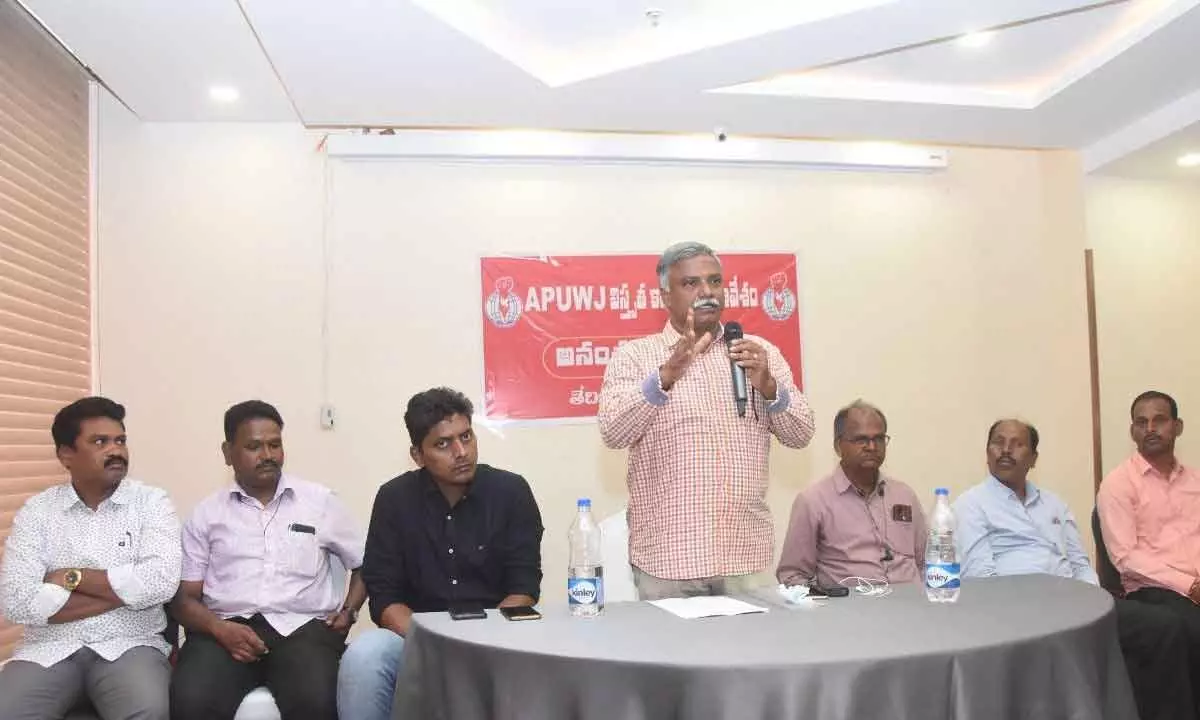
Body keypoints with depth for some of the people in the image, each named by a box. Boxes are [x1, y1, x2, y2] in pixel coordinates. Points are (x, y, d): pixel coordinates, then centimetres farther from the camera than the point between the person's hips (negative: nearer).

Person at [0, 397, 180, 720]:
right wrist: (125, 591, -11)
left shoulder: (152, 502, 2)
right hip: (50, 649, 2)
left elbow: (161, 583, -14)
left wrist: (71, 577, -8)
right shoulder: (37, 510, 6)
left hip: (129, 645, -1)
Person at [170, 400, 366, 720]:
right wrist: (219, 628, -11)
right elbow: (184, 596, 10)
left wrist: (349, 611, 2)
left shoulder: (320, 501, 12)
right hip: (227, 628, 1)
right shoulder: (206, 513, 13)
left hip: (303, 626, 0)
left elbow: (365, 564, 20)